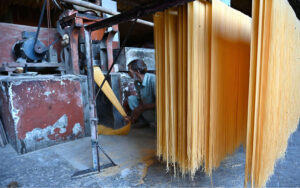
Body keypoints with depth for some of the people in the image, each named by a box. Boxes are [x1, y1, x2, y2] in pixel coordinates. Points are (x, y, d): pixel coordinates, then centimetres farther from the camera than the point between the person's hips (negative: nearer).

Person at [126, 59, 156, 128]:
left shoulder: (153, 79, -28)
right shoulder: (137, 83, -3)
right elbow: (140, 101, 5)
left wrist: (142, 108, -28)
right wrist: (133, 116, -8)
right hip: (147, 108, 8)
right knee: (131, 98, -2)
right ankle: (143, 121, 0)